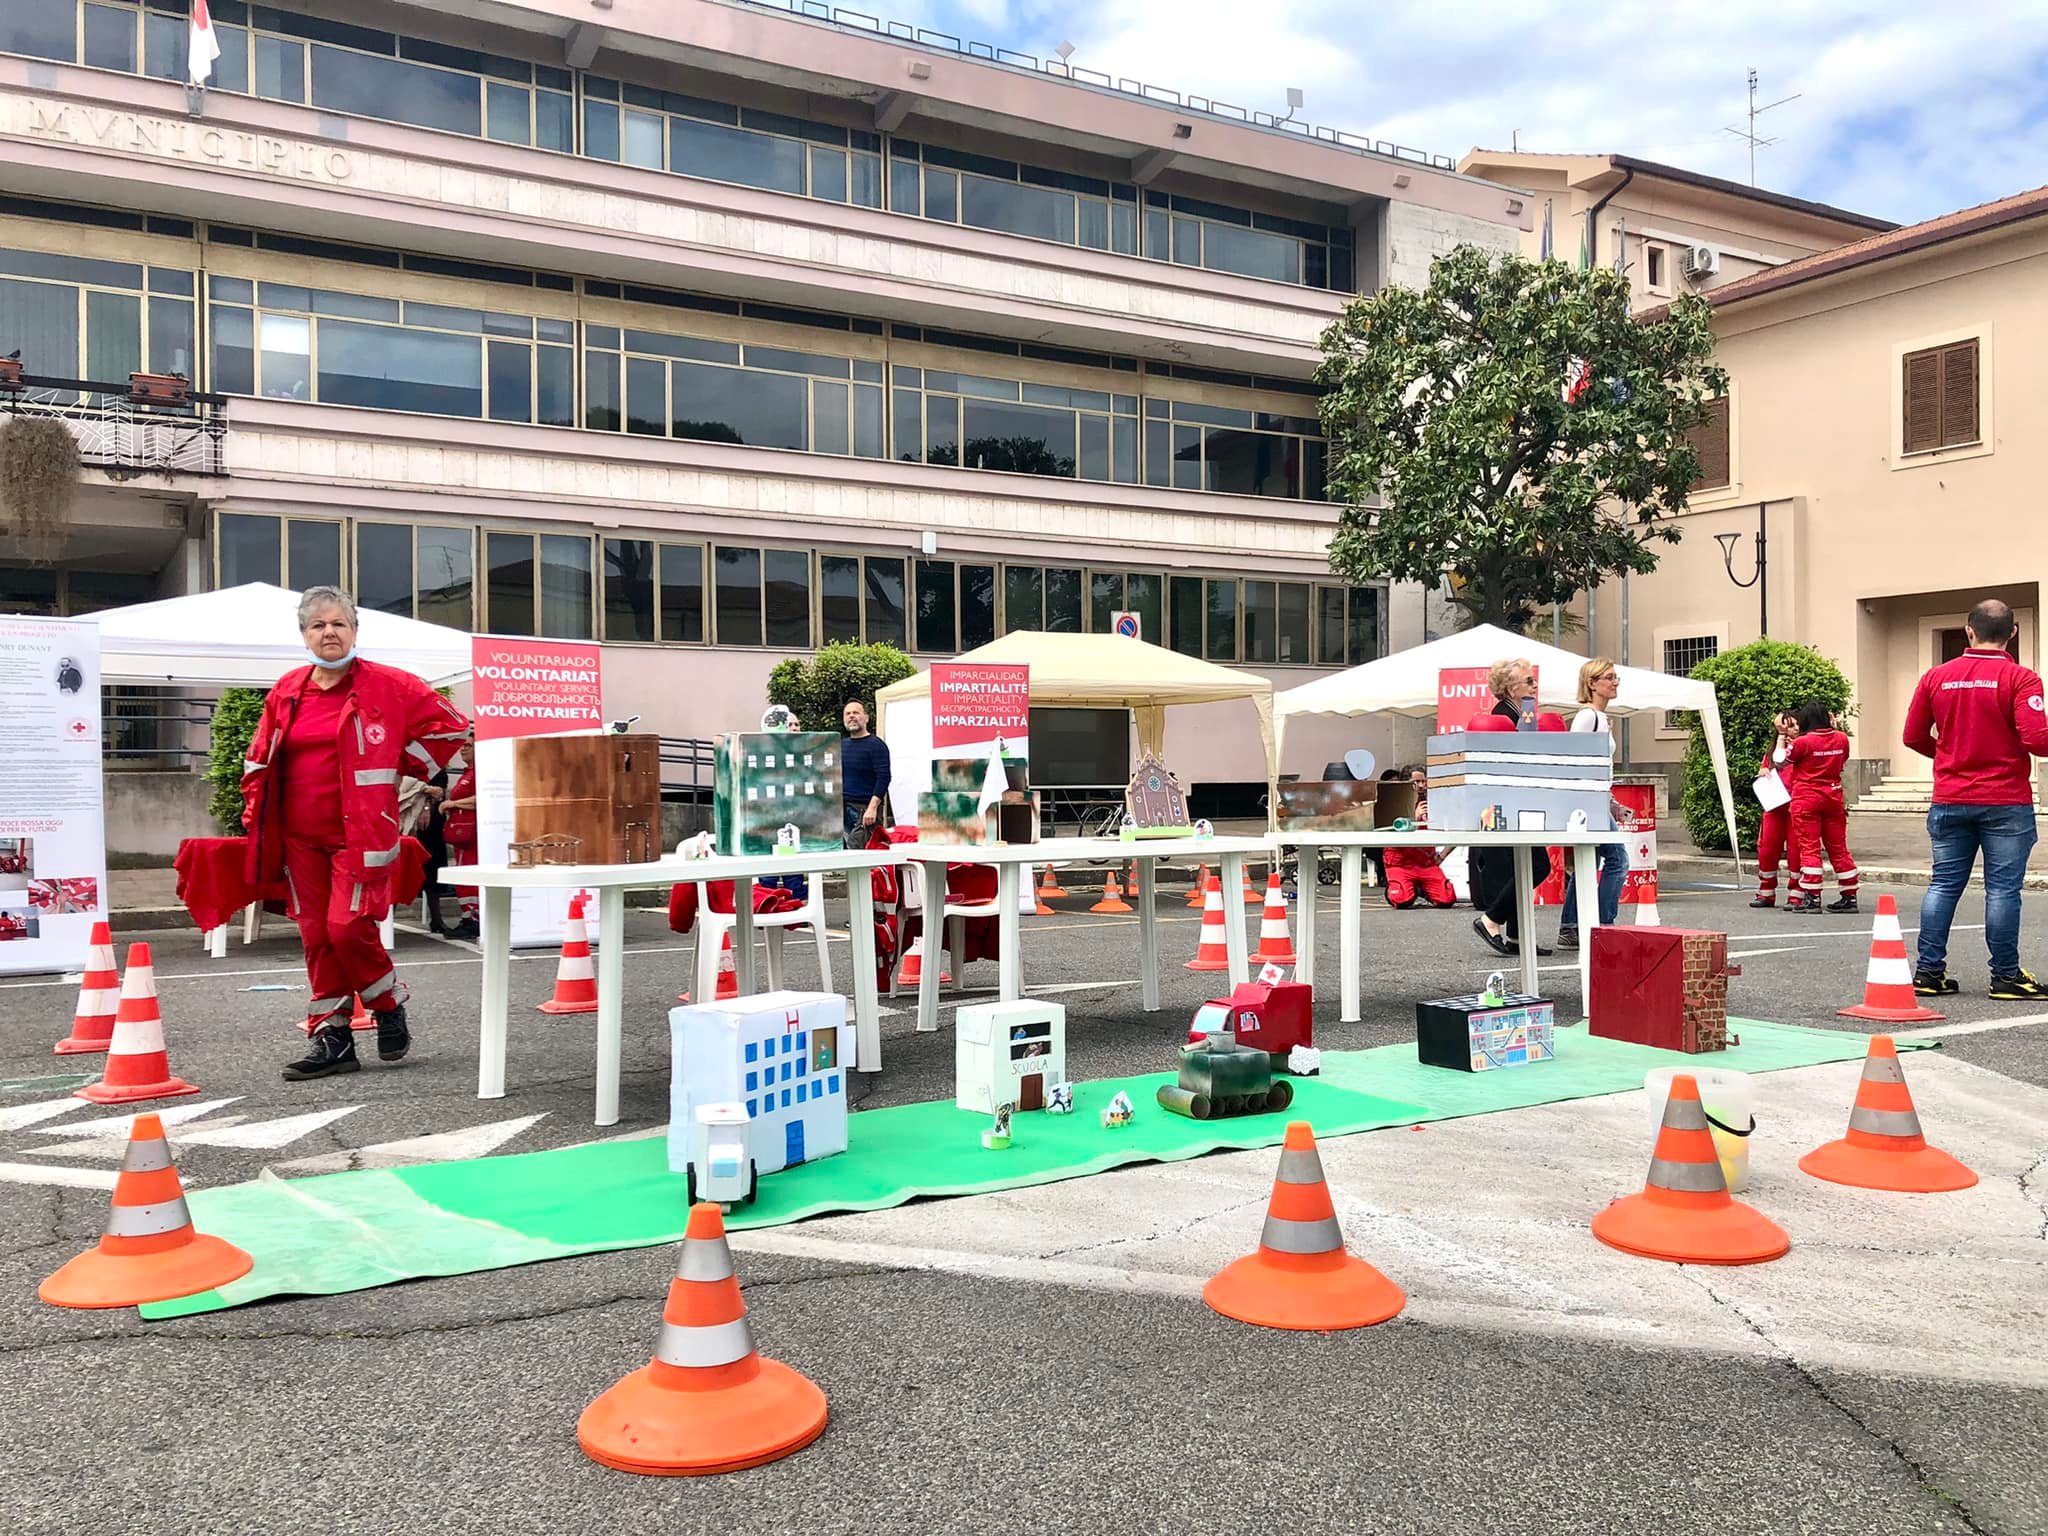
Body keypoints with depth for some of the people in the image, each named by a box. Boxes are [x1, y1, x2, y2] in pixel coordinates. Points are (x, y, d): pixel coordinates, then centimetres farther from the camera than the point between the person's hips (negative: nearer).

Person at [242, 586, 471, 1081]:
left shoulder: (387, 686, -4)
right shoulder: (286, 692, 10)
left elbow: (450, 723, -1)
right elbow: (260, 759, 21)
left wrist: (400, 767, 0)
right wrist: (255, 813, 11)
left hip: (361, 833, -5)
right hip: (300, 838, 5)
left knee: (348, 927, -13)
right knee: (316, 936, 6)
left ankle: (389, 1007, 13)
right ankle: (332, 1037, 14)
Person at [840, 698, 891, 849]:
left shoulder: (876, 745, -3)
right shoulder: (842, 745, 19)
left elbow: (883, 777, -11)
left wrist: (872, 807, -20)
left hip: (864, 809, -6)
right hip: (841, 808, 7)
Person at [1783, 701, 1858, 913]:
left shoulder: (1803, 742, -13)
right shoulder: (1841, 739, 3)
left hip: (1807, 799, -5)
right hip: (1833, 797, 5)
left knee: (1809, 848, -4)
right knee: (1838, 847, 11)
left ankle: (1811, 898, -8)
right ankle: (1849, 897, 13)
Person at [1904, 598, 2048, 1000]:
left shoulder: (1937, 677, 3)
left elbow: (1914, 736, 7)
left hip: (1949, 801, 4)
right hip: (2006, 803, -4)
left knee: (1944, 884, 8)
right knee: (2003, 888, 1)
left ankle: (1929, 971, 9)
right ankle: (2006, 977, 7)